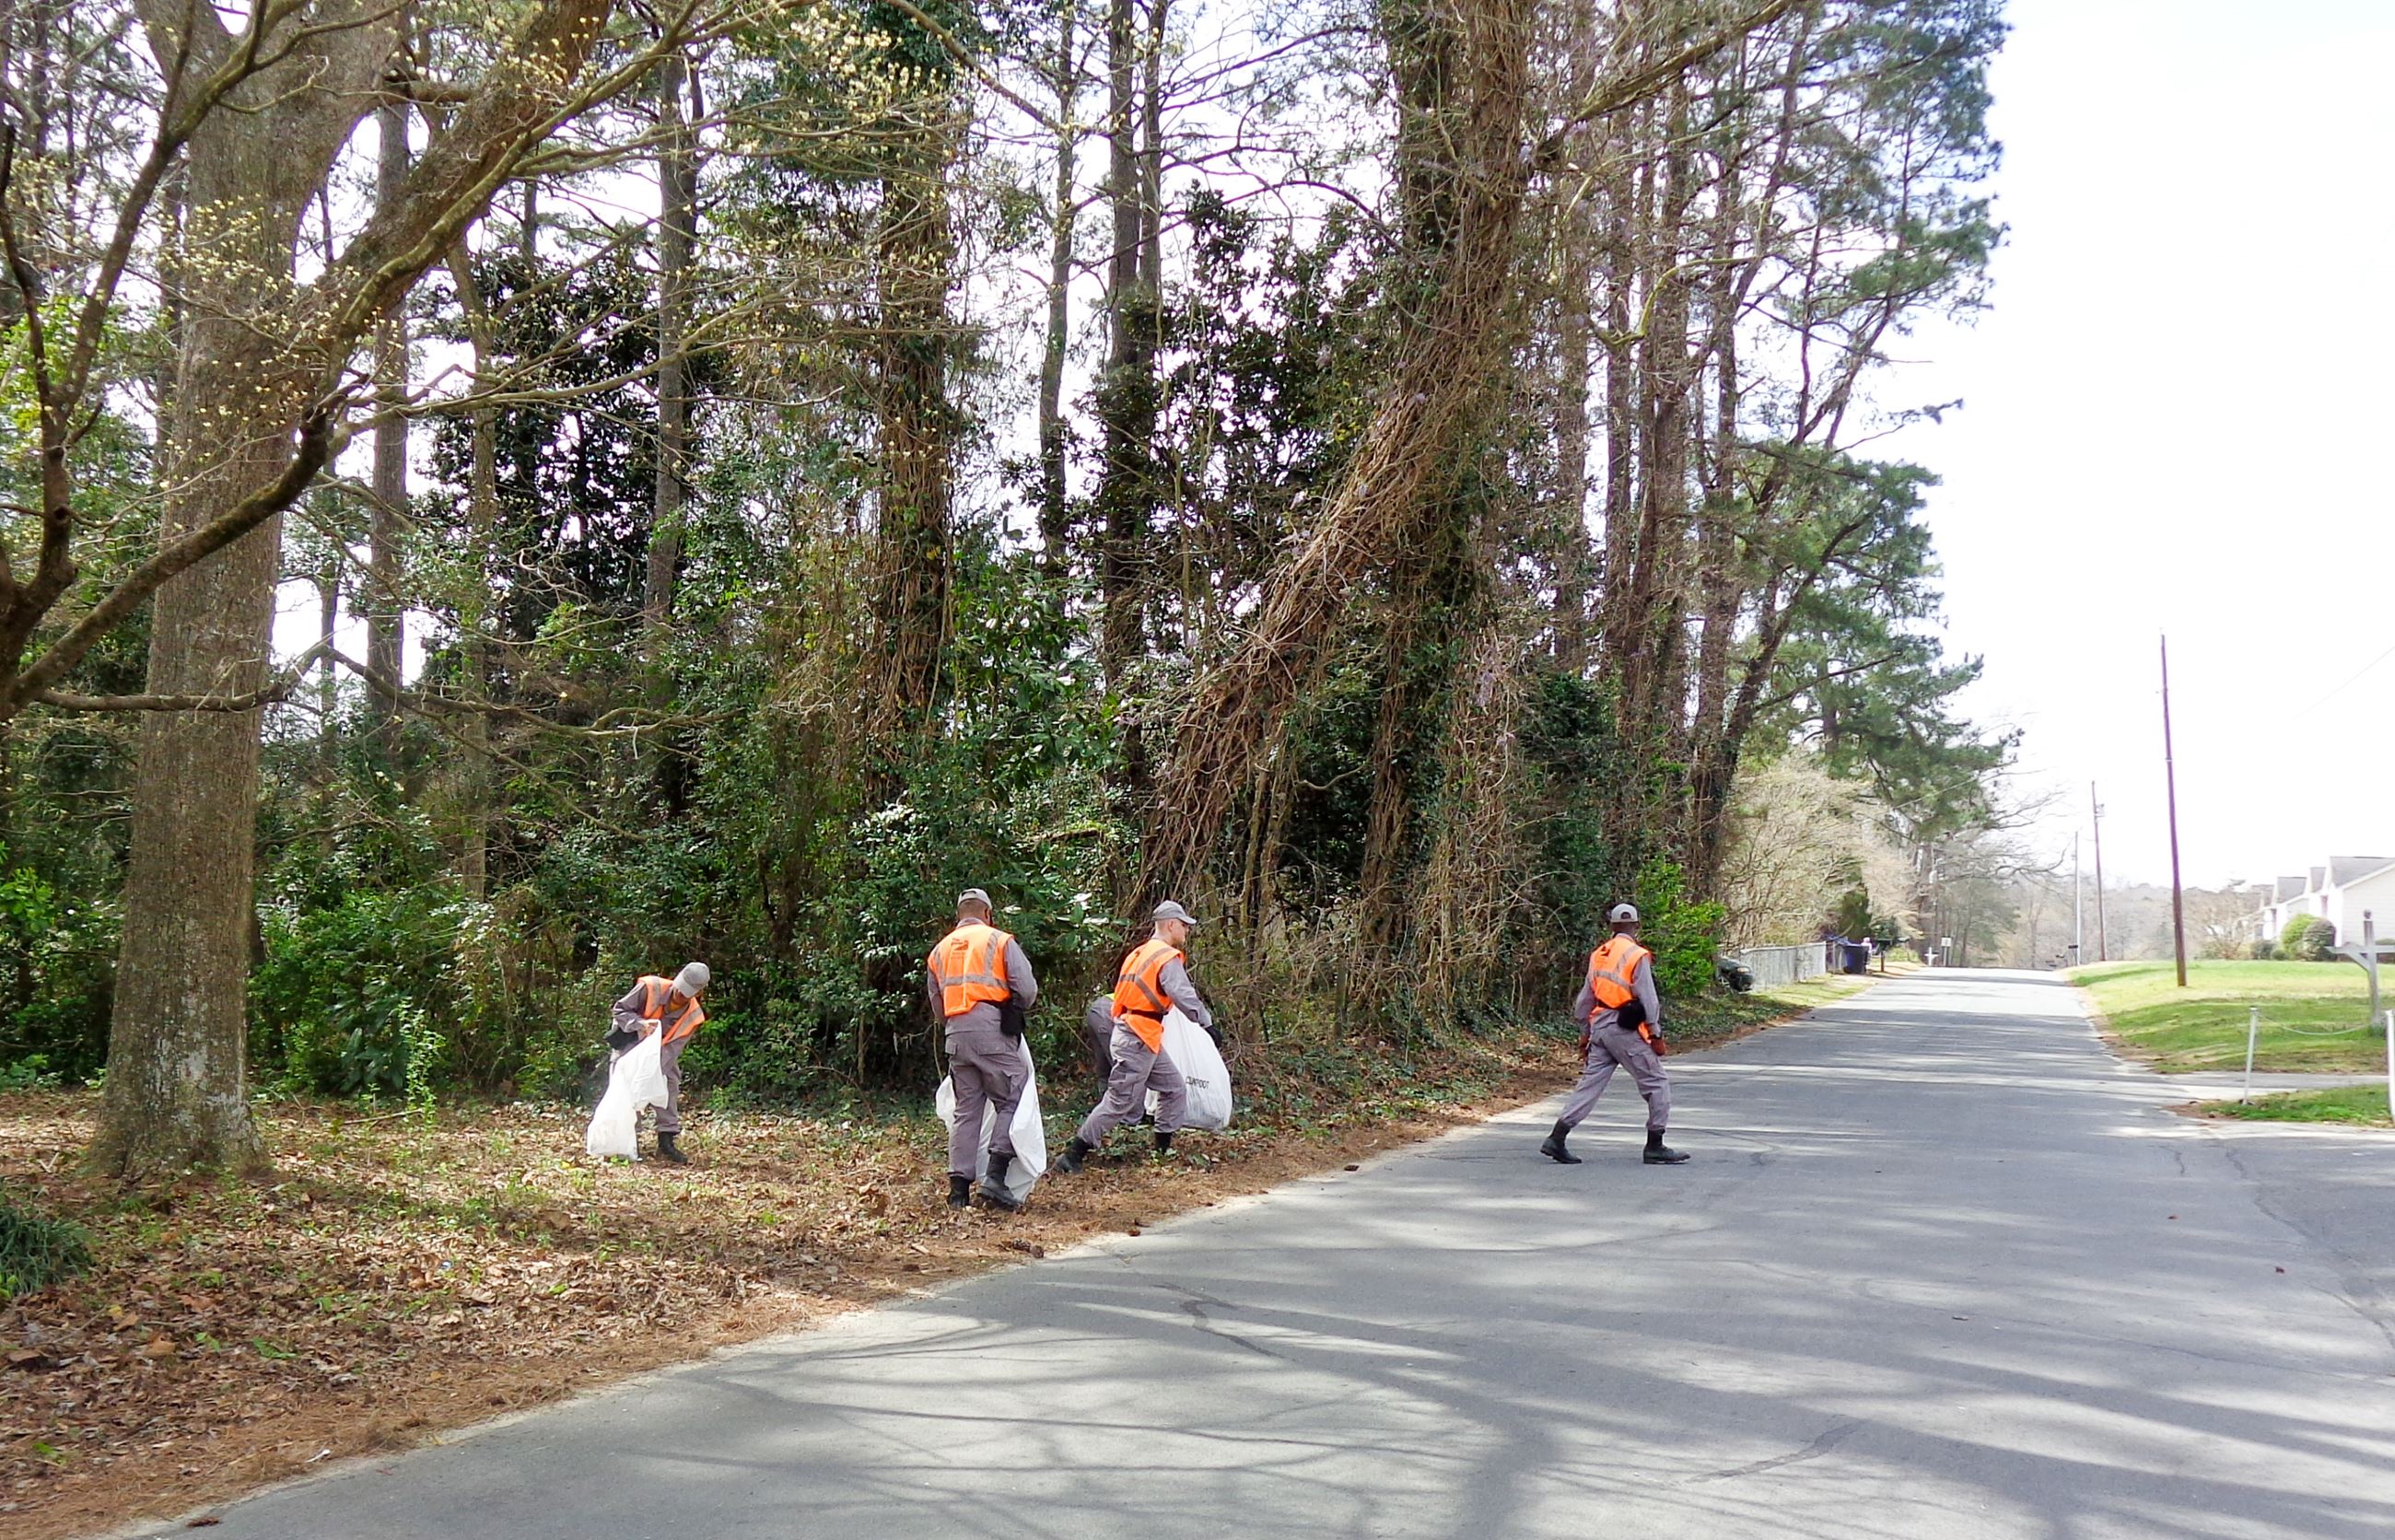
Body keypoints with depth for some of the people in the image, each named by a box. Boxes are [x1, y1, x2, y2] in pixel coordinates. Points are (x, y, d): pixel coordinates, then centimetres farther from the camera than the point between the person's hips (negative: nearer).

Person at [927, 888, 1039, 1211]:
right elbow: (1027, 990, -3)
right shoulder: (1000, 941, 3)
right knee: (1012, 1103, 1)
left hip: (956, 1035, 5)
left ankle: (959, 1189, 7)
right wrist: (1017, 1010, 17)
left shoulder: (939, 951, 19)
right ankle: (995, 1178, -11)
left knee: (966, 1110, 10)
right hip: (993, 1031, -5)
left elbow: (937, 1005, 20)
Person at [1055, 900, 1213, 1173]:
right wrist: (1208, 1023, -12)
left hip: (1145, 1040, 10)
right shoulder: (1168, 958, -13)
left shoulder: (1139, 954, 16)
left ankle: (1163, 1148, 22)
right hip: (1137, 1040, -10)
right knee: (1120, 1102, -7)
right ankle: (1072, 1155, -5)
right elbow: (1185, 997, -21)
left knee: (1175, 1088, 16)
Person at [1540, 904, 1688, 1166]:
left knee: (1590, 1083, 8)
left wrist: (1585, 1031, 23)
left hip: (1600, 1026, 7)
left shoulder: (1599, 955, 11)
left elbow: (1586, 997, 16)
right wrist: (1656, 1035, -6)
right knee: (1657, 1083, 5)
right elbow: (1648, 999, -12)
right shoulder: (1637, 956, -11)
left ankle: (1556, 1139, 1)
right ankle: (1655, 1147, 8)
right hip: (1626, 1029, -7)